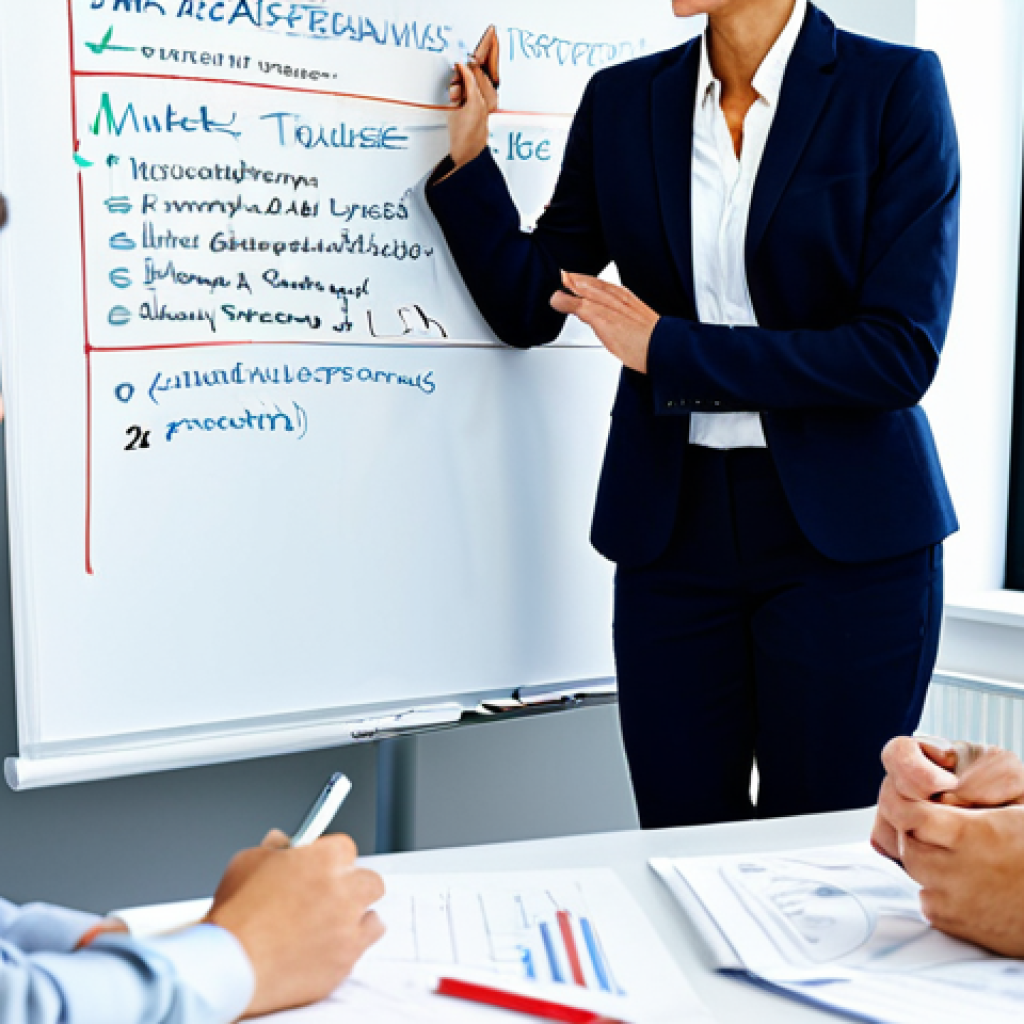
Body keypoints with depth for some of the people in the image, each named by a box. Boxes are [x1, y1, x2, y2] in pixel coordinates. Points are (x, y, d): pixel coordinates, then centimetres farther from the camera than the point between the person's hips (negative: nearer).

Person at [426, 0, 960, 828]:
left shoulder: (896, 89, -5)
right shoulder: (622, 101, 6)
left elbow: (900, 352, -14)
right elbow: (529, 307, 10)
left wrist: (668, 349, -13)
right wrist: (465, 157, -2)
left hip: (845, 539, -3)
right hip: (674, 530, 3)